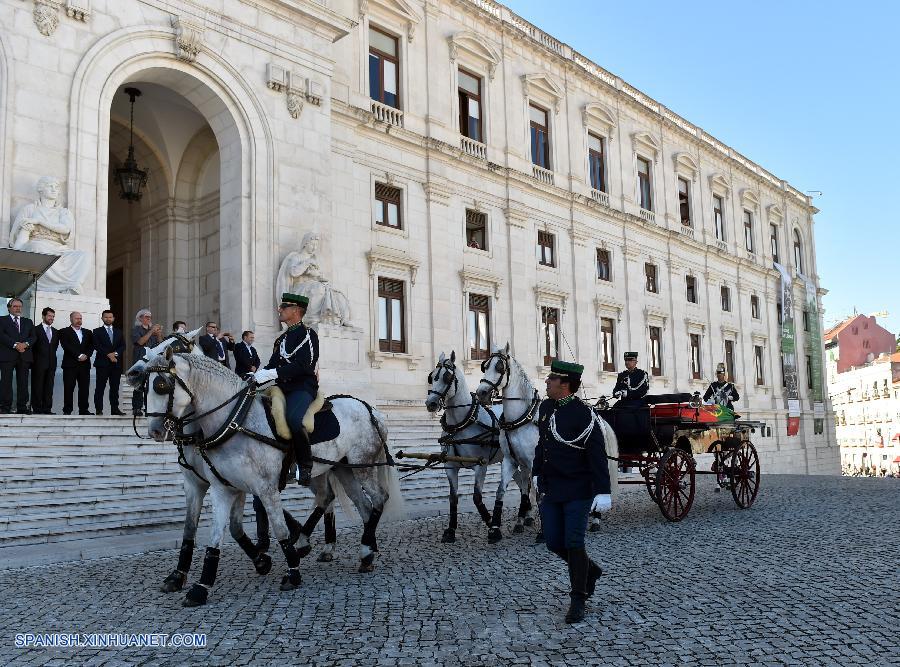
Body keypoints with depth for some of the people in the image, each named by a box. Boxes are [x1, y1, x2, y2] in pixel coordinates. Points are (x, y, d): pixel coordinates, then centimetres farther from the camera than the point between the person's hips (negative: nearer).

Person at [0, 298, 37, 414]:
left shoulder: (28, 322, 21)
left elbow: (33, 336, 11)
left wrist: (26, 344, -10)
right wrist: (15, 344, -16)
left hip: (24, 355, 3)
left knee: (23, 382, 2)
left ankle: (22, 407, 4)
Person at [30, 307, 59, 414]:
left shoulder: (56, 332, 15)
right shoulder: (36, 330, -2)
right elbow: (32, 346, -3)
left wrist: (52, 355, 8)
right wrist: (35, 358, -4)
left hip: (51, 363, 5)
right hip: (39, 363, -5)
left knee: (49, 387, 4)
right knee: (37, 387, -1)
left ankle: (47, 409, 6)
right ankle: (37, 409, 2)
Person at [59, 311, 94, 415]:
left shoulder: (88, 332, 19)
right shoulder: (64, 332, 5)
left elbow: (91, 345, 9)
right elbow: (66, 346, -8)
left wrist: (86, 355, -8)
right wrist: (79, 355, -14)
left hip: (84, 364, 4)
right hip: (70, 364, -4)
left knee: (84, 388, 2)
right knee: (68, 388, -3)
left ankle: (83, 409, 6)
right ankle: (67, 410, 1)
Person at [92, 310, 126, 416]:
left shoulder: (119, 332, 17)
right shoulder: (97, 331, 6)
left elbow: (123, 346, 9)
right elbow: (97, 346, -6)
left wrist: (116, 353, -10)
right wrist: (108, 354, -15)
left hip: (116, 363, 3)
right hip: (102, 363, -3)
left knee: (115, 388, 4)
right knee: (100, 388, -4)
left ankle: (115, 409, 8)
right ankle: (99, 409, -1)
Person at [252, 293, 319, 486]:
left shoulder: (308, 335, -2)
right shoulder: (281, 339, 24)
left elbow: (302, 366, -16)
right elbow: (272, 366, 19)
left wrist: (271, 374, -23)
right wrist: (256, 376, -3)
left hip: (303, 387, -9)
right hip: (282, 389, 9)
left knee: (294, 419, -36)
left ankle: (305, 465, -19)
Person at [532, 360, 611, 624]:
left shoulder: (584, 414, -15)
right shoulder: (545, 408, 7)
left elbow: (598, 456, -16)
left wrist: (603, 492, -19)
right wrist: (537, 472, 26)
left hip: (578, 491, -7)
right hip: (550, 490, 7)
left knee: (573, 543, -3)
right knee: (554, 543, 9)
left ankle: (578, 600, 12)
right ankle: (590, 571, 35)